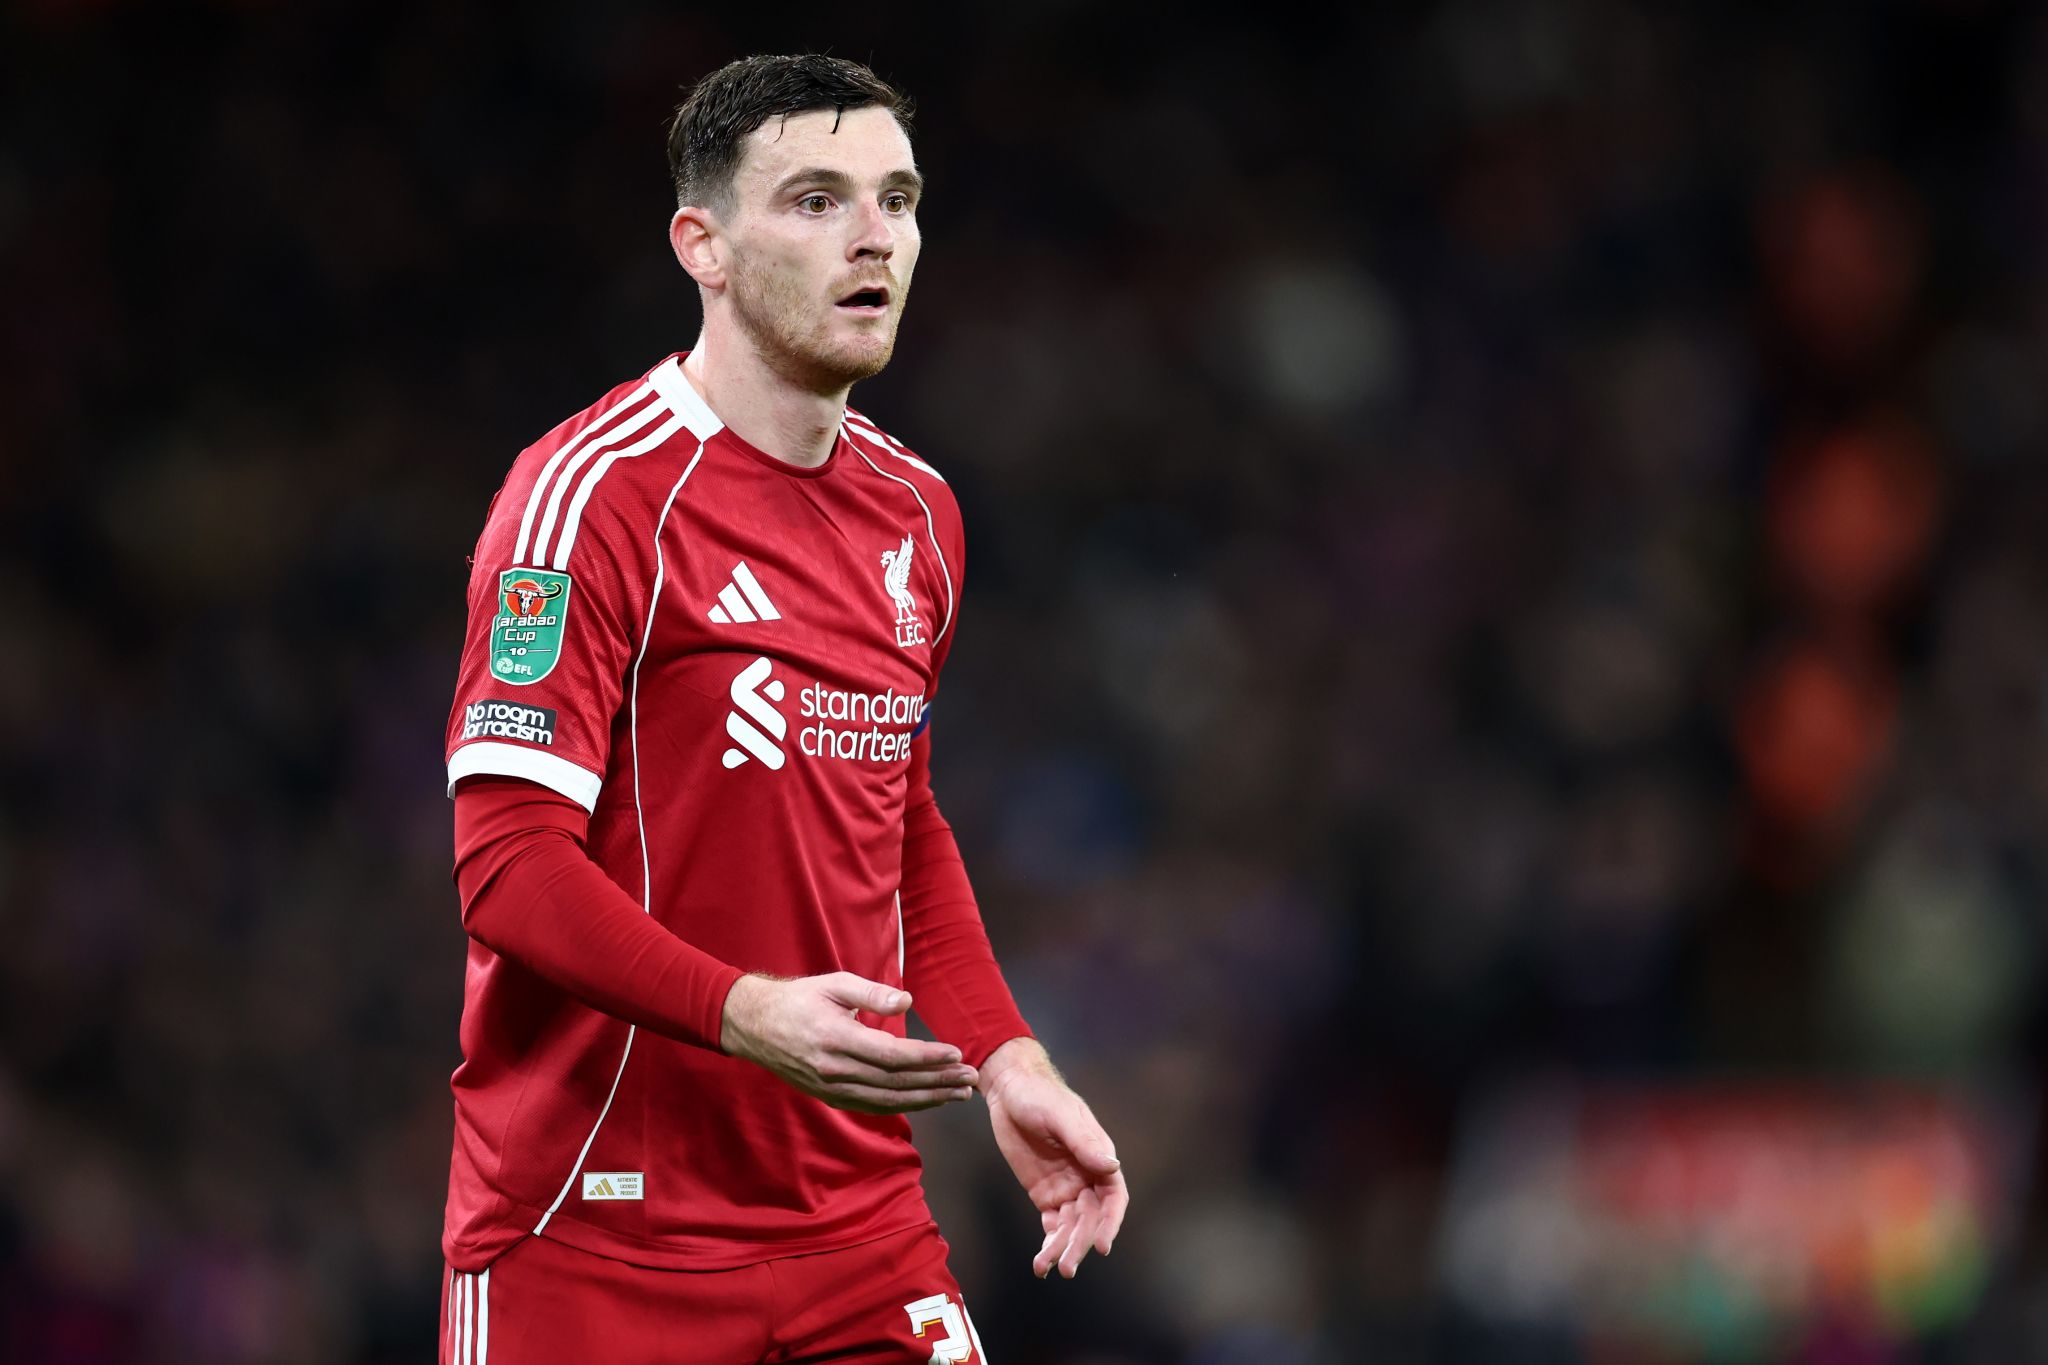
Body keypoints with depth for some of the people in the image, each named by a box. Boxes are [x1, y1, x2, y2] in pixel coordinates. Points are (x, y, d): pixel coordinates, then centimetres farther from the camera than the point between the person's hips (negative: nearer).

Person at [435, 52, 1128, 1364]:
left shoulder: (915, 511, 11)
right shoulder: (596, 492, -12)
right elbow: (510, 864, -18)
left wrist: (1006, 1060, 10)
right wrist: (745, 1013, -30)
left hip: (858, 1225, 6)